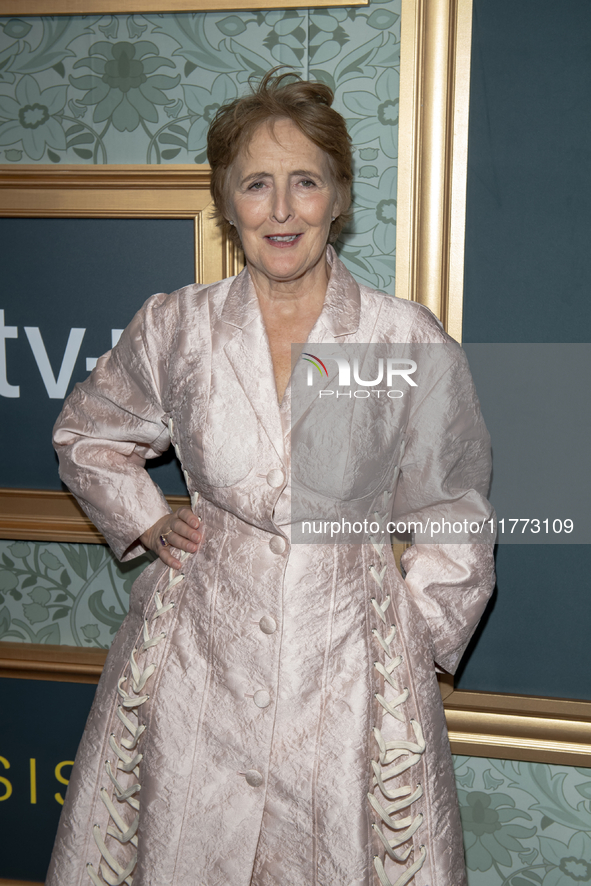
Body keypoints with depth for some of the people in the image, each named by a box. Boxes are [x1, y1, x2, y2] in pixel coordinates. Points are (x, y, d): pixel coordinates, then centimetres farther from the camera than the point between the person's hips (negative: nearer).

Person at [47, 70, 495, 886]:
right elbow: (86, 434, 16)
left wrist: (416, 634, 2)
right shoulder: (175, 327, -2)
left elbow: (452, 509, 5)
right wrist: (146, 524, 5)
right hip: (201, 655, 2)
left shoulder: (411, 342, -7)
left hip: (349, 657, -1)